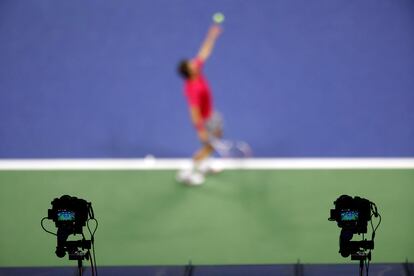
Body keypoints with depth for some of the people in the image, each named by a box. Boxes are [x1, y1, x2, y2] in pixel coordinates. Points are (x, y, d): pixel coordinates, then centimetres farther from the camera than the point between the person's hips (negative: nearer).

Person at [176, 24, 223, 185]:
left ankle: (201, 166, 44)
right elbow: (195, 112, -32)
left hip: (211, 113, 9)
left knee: (218, 136, 26)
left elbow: (205, 51, -7)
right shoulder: (193, 89, -38)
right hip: (204, 120, -9)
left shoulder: (196, 70, -17)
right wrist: (201, 131, -26)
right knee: (209, 146, 7)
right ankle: (188, 173, 21)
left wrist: (212, 35, -13)